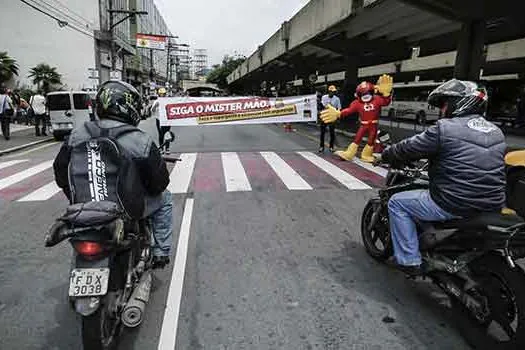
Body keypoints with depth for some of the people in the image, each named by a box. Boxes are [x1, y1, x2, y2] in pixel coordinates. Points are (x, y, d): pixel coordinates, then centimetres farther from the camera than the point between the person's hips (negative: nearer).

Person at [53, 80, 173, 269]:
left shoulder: (76, 135, -3)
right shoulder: (141, 141, -17)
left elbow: (61, 173, 7)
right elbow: (159, 183, -10)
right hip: (127, 210, -4)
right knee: (164, 198, 22)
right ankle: (161, 252, 24)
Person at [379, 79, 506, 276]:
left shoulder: (445, 128, -12)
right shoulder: (496, 132, 11)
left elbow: (409, 148, -6)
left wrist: (385, 155, 13)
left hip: (454, 206, -8)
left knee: (397, 203, 7)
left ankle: (409, 261, 8)